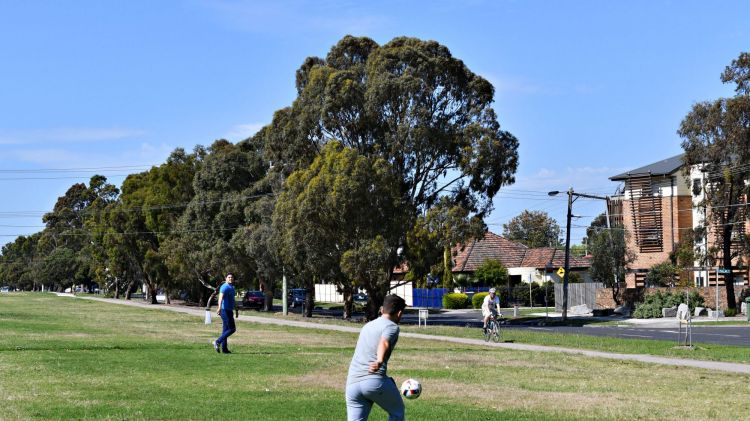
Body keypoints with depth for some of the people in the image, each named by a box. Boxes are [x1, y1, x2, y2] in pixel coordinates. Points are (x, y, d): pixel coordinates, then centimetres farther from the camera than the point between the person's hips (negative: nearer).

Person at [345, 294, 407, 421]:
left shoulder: (367, 326, 28)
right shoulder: (392, 326, 3)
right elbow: (384, 343, -19)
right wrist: (380, 361, -38)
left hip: (352, 383, 6)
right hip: (375, 381, -6)